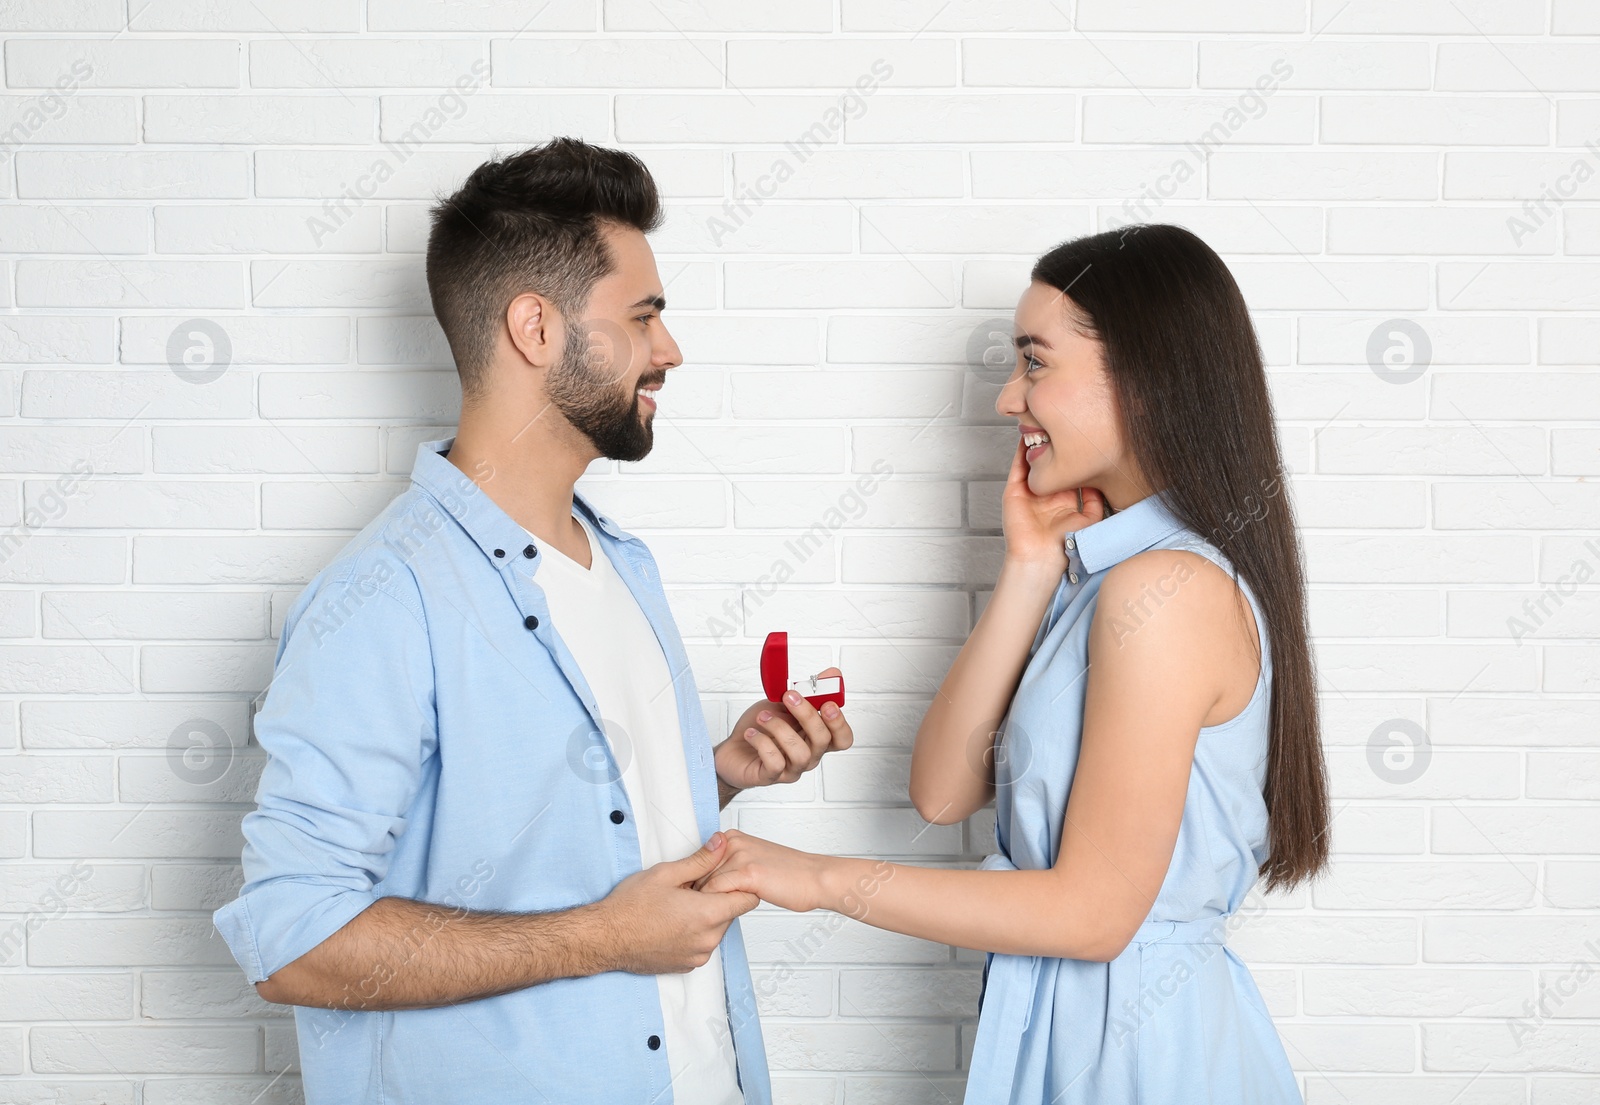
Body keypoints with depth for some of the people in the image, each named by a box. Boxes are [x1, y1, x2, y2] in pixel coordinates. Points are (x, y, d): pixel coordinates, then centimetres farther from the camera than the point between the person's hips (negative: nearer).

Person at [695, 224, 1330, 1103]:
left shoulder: (1164, 587, -21)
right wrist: (1031, 570, -5)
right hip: (1071, 1022, 8)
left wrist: (824, 880, -17)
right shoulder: (1107, 569, 7)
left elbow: (1093, 911, -21)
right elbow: (943, 791, -1)